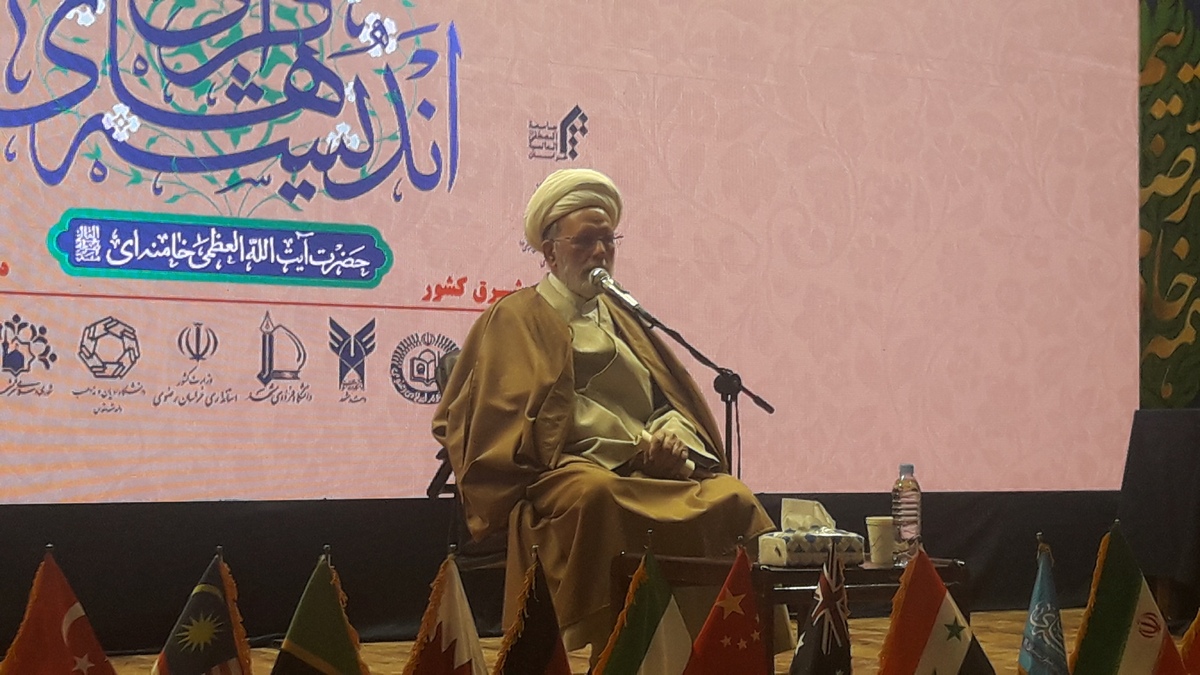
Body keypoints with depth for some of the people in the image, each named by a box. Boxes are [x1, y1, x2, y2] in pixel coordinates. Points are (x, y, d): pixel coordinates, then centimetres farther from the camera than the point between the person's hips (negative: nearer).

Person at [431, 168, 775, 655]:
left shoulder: (622, 319, 29)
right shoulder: (517, 318, 12)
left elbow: (673, 403, 22)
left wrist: (673, 437, -5)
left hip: (650, 476, 5)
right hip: (559, 478, -5)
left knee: (732, 497, -24)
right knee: (596, 492, -40)